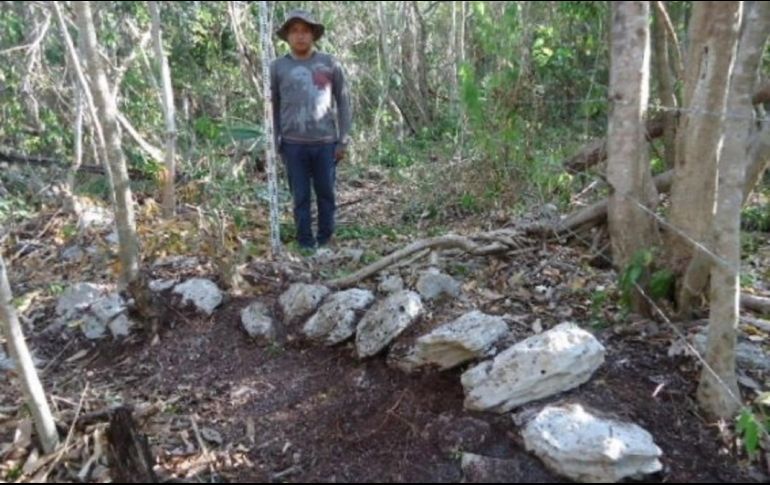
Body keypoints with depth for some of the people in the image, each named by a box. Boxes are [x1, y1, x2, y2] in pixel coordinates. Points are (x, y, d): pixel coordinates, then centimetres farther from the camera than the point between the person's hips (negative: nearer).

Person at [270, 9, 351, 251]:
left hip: (325, 142, 0)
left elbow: (343, 102, 5)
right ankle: (305, 242, 17)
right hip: (294, 144, 0)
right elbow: (273, 107, 8)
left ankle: (325, 240, 23)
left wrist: (344, 140, 1)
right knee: (301, 197, 5)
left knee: (326, 193, 8)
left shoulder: (330, 64, 3)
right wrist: (275, 144, 4)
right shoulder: (278, 67, 4)